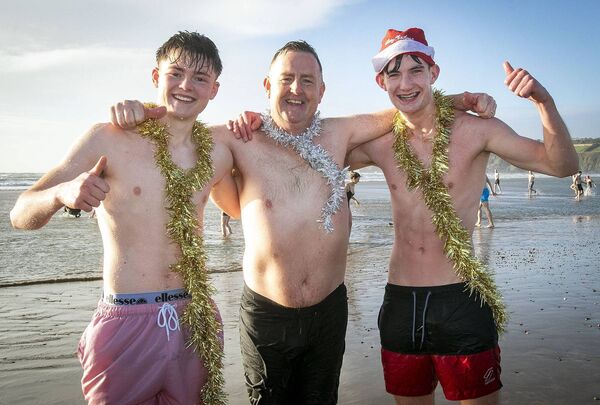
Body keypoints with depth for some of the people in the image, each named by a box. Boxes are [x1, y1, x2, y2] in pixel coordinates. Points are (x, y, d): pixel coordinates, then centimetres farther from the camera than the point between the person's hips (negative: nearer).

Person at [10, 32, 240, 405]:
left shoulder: (217, 149, 4)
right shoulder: (108, 139, -8)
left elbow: (238, 208, 23)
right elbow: (21, 216, -5)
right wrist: (62, 193, -28)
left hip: (197, 322, 4)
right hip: (125, 324, -3)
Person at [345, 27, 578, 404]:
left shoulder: (474, 130, -6)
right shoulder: (379, 143, 2)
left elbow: (562, 165, -10)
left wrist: (544, 101, -26)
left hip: (461, 302, -3)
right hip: (400, 302, 3)